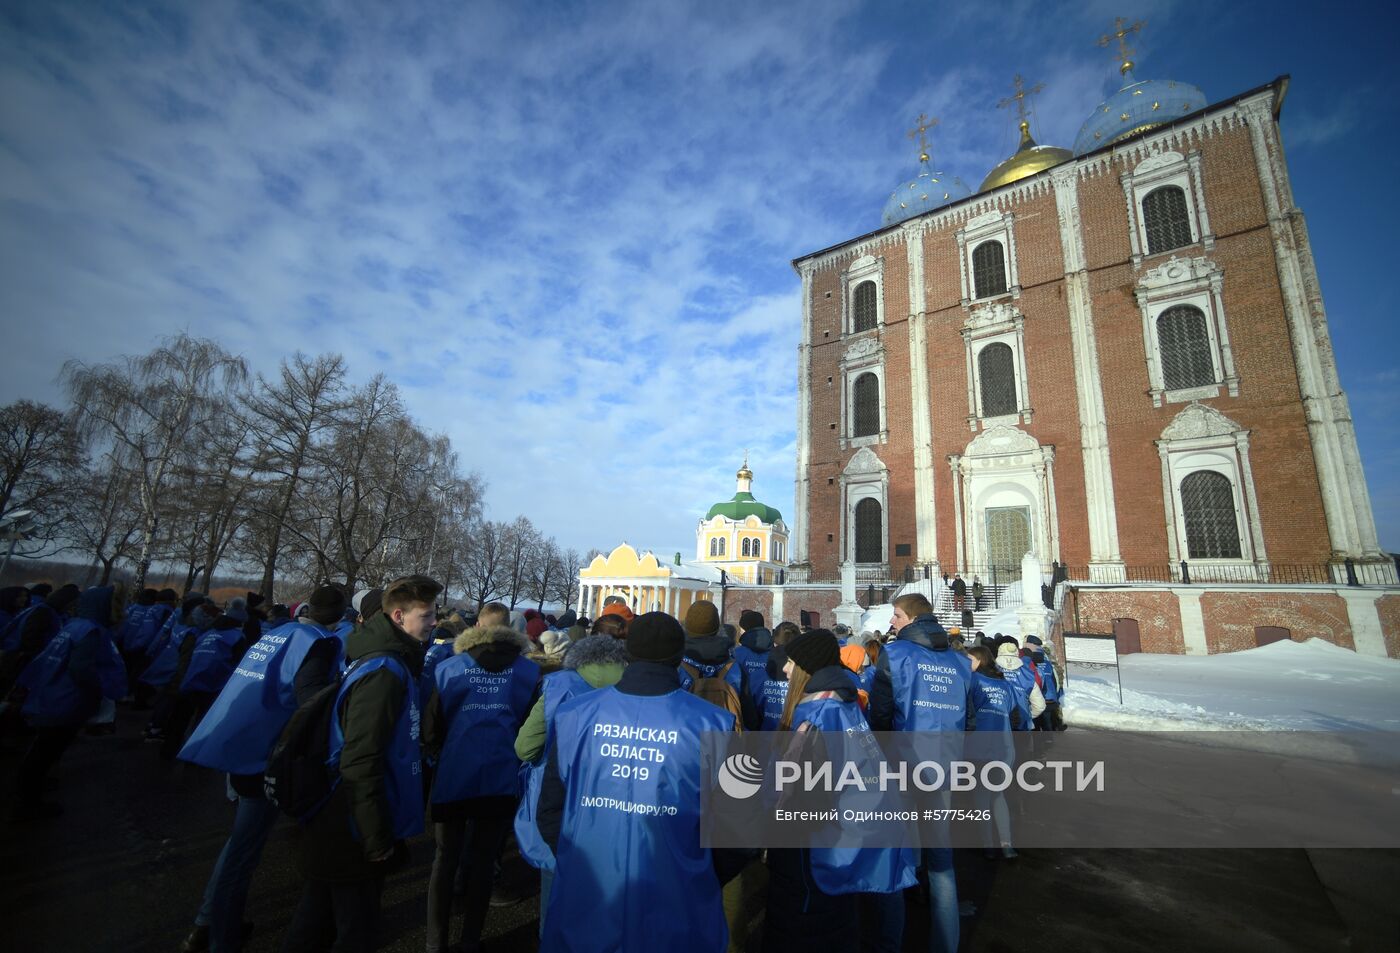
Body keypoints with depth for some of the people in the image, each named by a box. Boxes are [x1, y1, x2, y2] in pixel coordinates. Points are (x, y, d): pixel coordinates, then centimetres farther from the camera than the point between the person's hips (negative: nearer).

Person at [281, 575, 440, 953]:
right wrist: (378, 838, -20)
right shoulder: (385, 672, -27)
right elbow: (360, 762, -28)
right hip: (354, 836, -9)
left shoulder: (384, 662, 4)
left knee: (319, 916, 26)